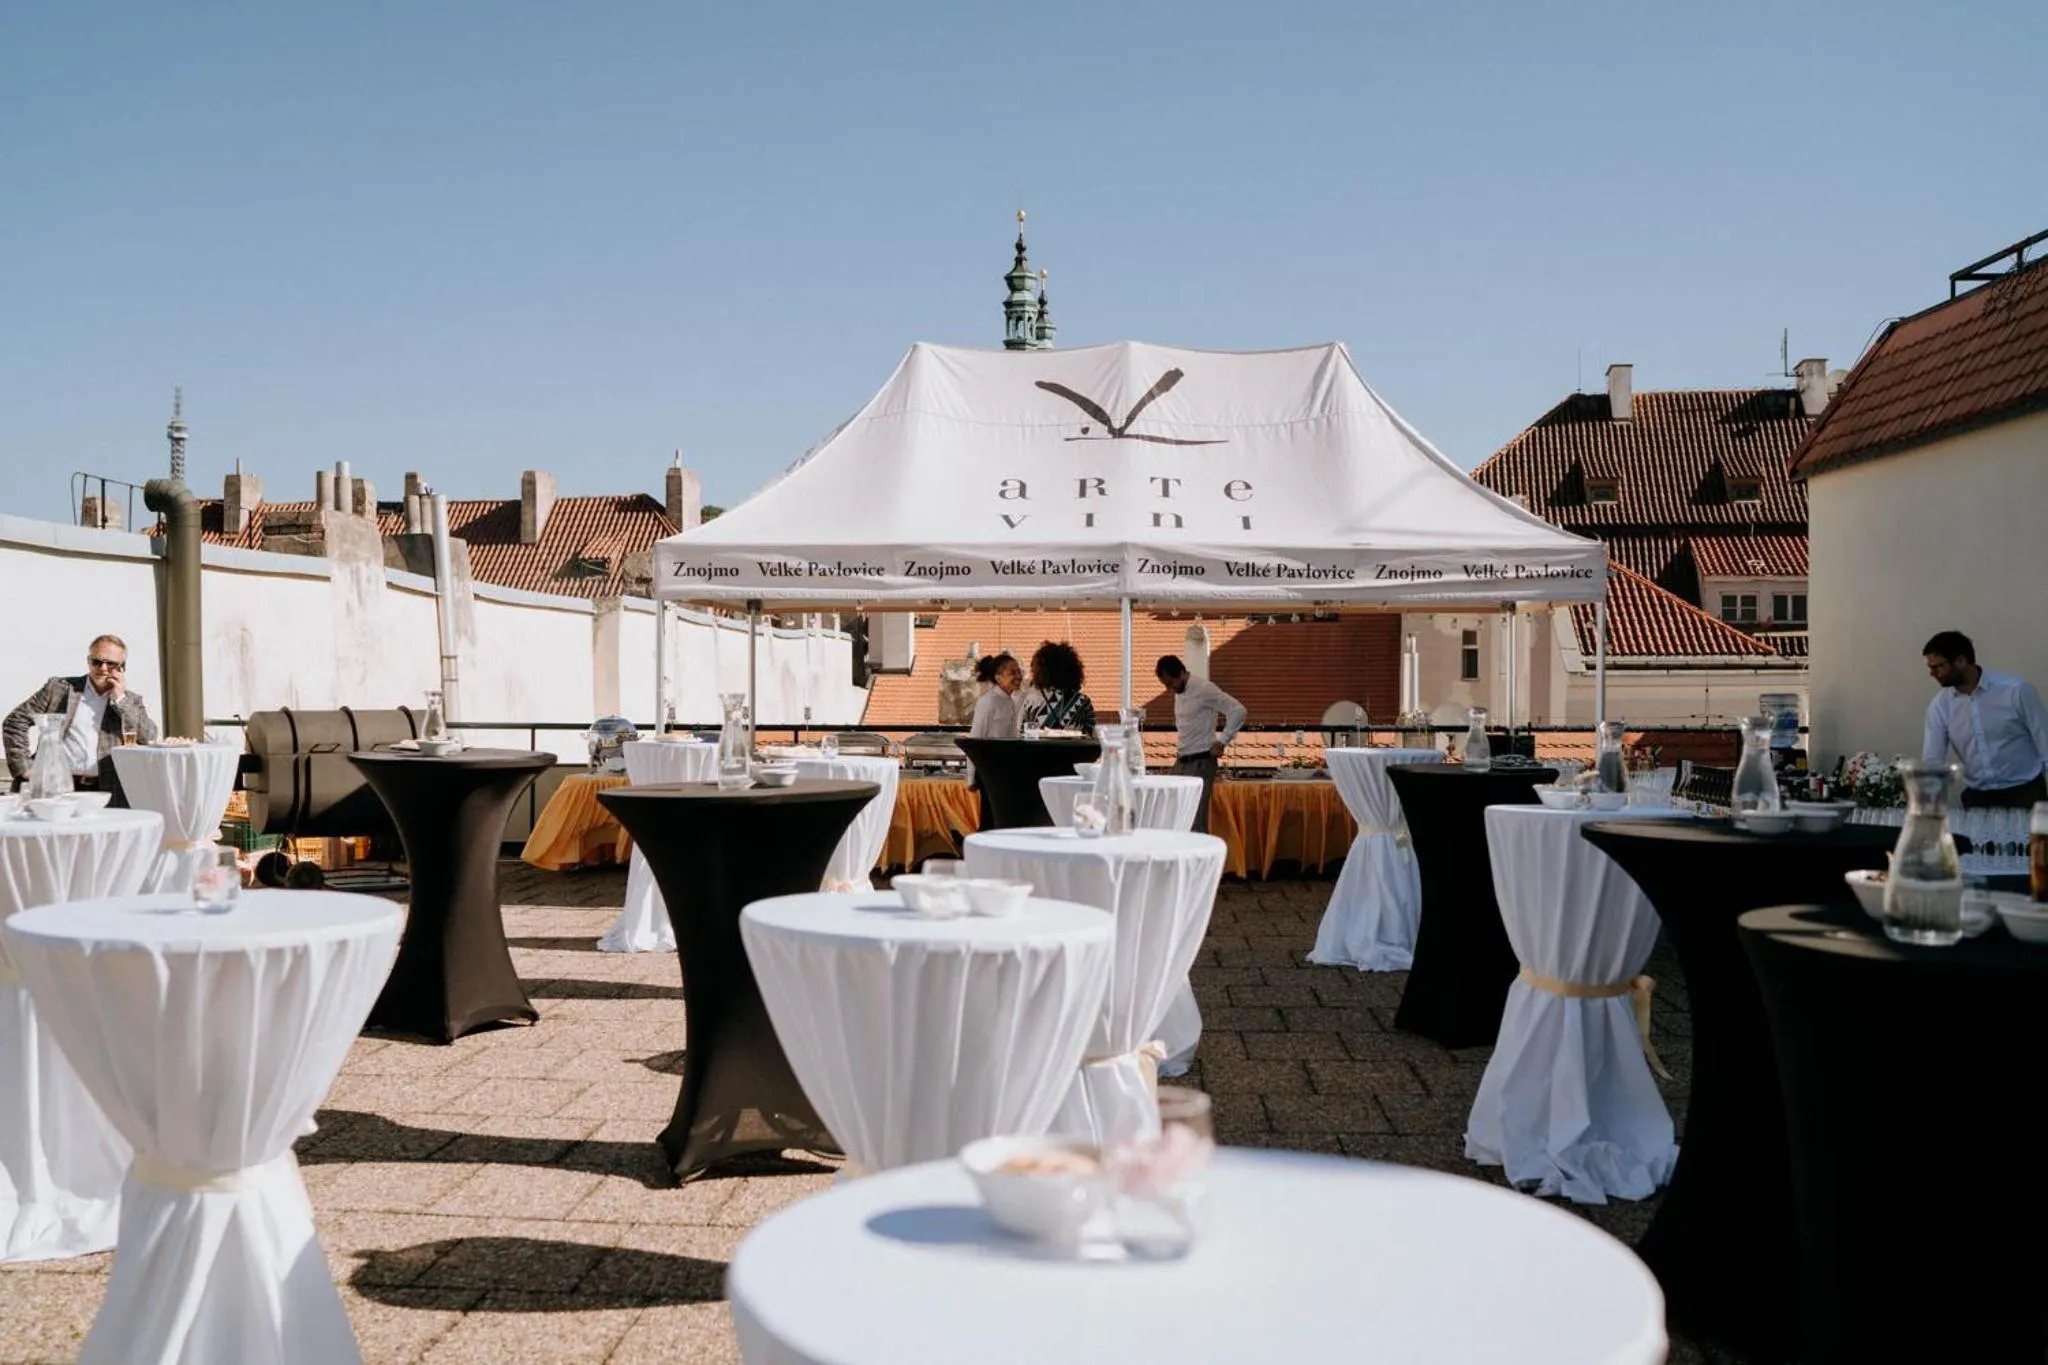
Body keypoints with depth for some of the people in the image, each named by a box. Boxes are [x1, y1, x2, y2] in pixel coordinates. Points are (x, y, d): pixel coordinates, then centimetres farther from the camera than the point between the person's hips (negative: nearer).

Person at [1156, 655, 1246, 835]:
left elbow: (1238, 710, -17)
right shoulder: (1179, 693, 12)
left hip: (1201, 763, -8)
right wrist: (1180, 744, 11)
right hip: (1181, 763, 8)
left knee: (1196, 822, -12)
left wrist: (1222, 741, -17)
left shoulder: (1204, 689, -13)